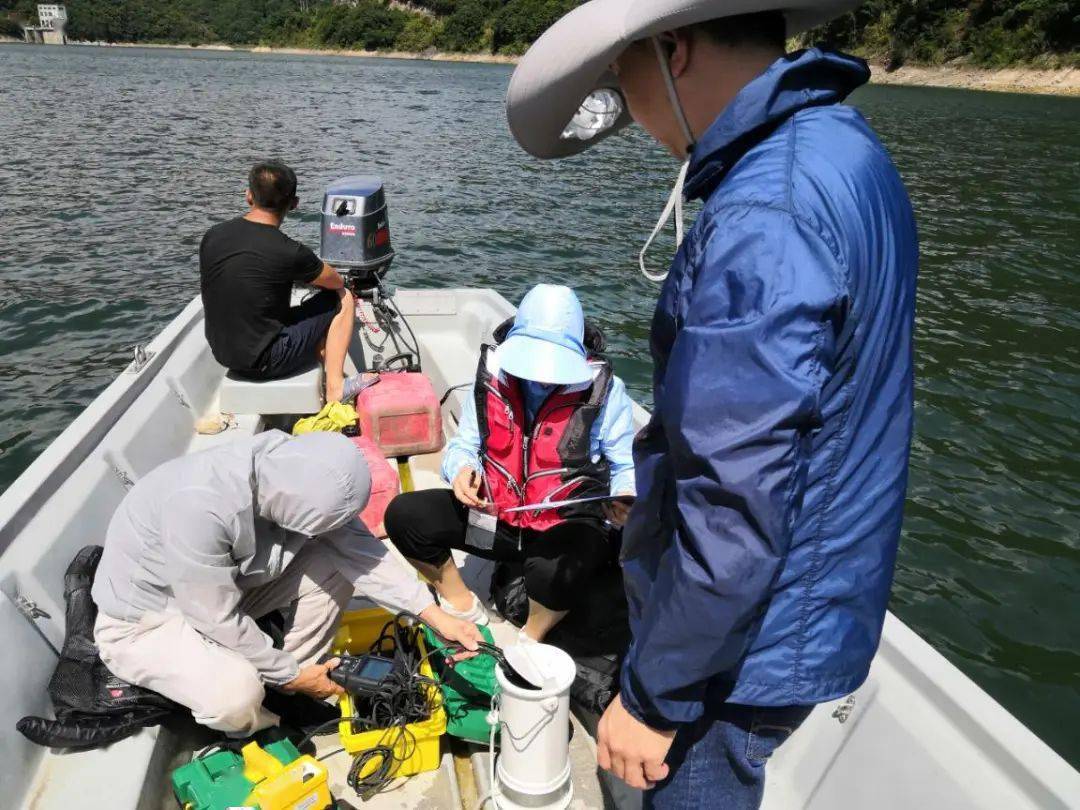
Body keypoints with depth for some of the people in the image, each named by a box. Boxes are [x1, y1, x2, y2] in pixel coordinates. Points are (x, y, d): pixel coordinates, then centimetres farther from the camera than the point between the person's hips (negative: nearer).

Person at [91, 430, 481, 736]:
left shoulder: (298, 473, -19)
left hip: (225, 584, 7)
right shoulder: (200, 506, -39)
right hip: (143, 619, -6)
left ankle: (286, 691, 6)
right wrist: (291, 674, -16)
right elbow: (220, 622, -29)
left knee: (334, 565, -10)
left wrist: (436, 616, -16)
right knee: (237, 692, -32)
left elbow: (363, 552, -13)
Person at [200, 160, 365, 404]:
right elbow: (337, 282, -1)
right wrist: (311, 275, 22)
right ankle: (335, 389, 6)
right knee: (343, 299, 5)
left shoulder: (212, 236, -2)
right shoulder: (289, 252, -20)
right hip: (264, 361, -7)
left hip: (222, 353, 7)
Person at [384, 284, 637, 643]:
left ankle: (531, 638, 1)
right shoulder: (492, 377, -1)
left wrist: (625, 497, -25)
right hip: (495, 513, 4)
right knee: (404, 515, -11)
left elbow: (626, 467, -3)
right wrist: (462, 469, -17)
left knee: (554, 572, -38)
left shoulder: (604, 390, -10)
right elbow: (463, 446, 7)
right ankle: (461, 605, 14)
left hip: (567, 524, -4)